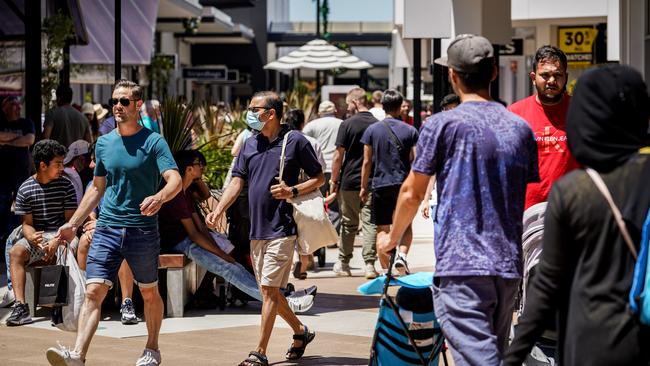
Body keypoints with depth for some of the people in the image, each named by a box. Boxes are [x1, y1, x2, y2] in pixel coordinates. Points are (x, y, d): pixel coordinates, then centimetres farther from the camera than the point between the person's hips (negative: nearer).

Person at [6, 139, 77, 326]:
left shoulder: (65, 185, 2)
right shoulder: (26, 189, 2)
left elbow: (71, 220, -1)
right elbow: (27, 223, 1)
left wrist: (57, 241, -19)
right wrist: (32, 238, -23)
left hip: (60, 234, -1)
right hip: (36, 235, 1)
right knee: (15, 252, -29)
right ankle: (20, 305, -35)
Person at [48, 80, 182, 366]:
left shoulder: (153, 142, -4)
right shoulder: (103, 143, 11)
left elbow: (175, 180, -15)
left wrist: (159, 197, -37)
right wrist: (73, 223, 19)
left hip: (143, 230, -3)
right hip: (107, 227, 3)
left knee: (149, 293, 12)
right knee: (93, 292, -11)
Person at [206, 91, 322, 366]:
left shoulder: (295, 141, -5)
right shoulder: (250, 144, 12)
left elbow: (319, 178, 0)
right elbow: (237, 181, 7)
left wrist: (293, 191, -16)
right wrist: (218, 211, -6)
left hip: (281, 229, -7)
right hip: (257, 229, 7)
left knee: (269, 289, -9)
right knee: (268, 291, 12)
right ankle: (300, 331, 32)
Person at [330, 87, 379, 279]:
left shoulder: (348, 124, -8)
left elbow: (339, 156, -7)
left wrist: (334, 180, 2)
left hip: (350, 181, -2)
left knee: (349, 223, 9)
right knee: (370, 222, 2)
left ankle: (343, 263, 18)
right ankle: (370, 264, -5)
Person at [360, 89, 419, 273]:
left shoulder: (372, 130, -1)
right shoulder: (410, 130, -1)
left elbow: (367, 162, 0)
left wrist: (364, 187, 9)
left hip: (380, 184, 0)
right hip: (404, 184, 0)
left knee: (382, 229, 6)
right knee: (406, 226, 14)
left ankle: (386, 269, 2)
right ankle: (402, 255, -11)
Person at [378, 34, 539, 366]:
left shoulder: (444, 124, -5)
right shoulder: (520, 128, 11)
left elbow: (412, 194, 1)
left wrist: (392, 238, 18)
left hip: (460, 267, -6)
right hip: (509, 266, 6)